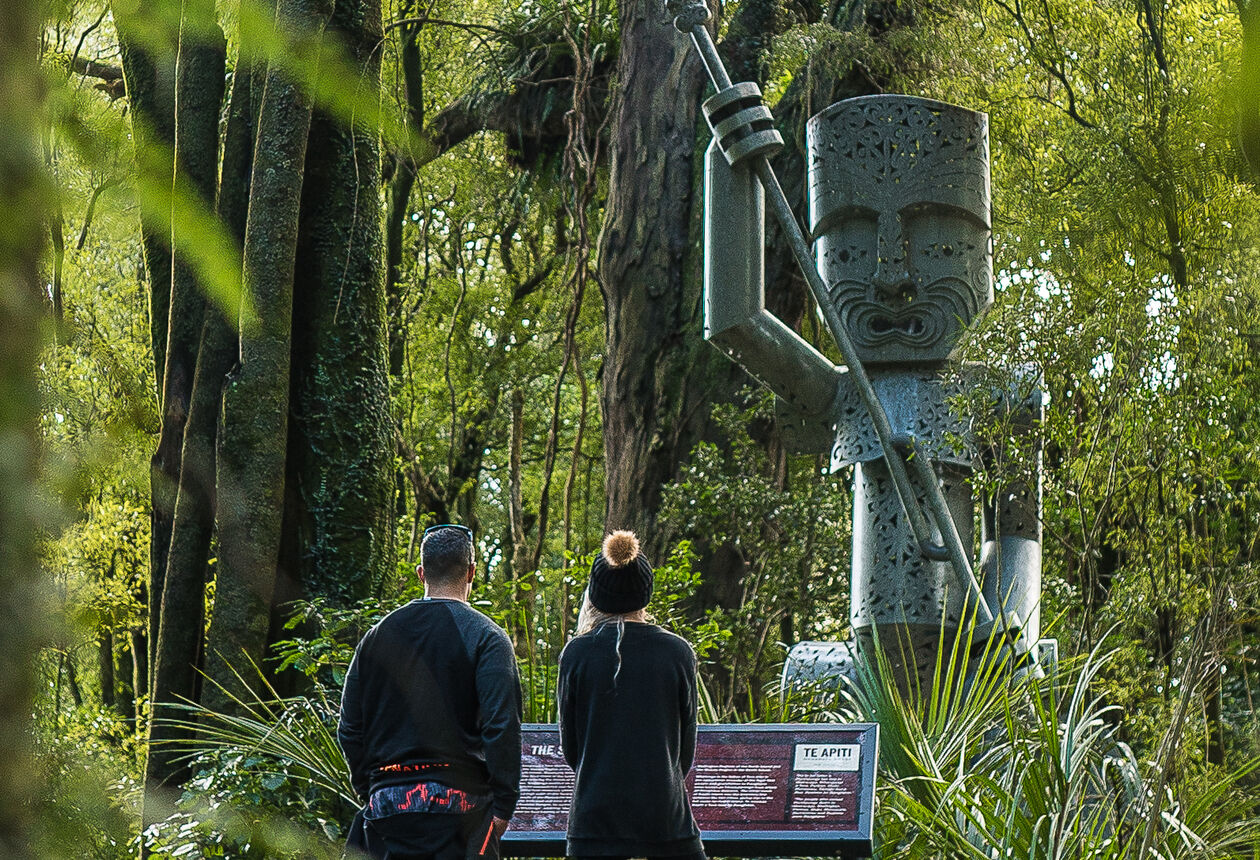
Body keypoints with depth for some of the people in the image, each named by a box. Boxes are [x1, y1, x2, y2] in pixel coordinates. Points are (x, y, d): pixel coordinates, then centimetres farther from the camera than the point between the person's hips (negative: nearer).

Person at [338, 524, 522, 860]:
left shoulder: (379, 634, 11)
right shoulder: (486, 637, -3)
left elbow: (350, 728, 13)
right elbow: (501, 726, -11)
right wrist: (503, 806, -6)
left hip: (387, 805, 4)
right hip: (459, 802, -4)